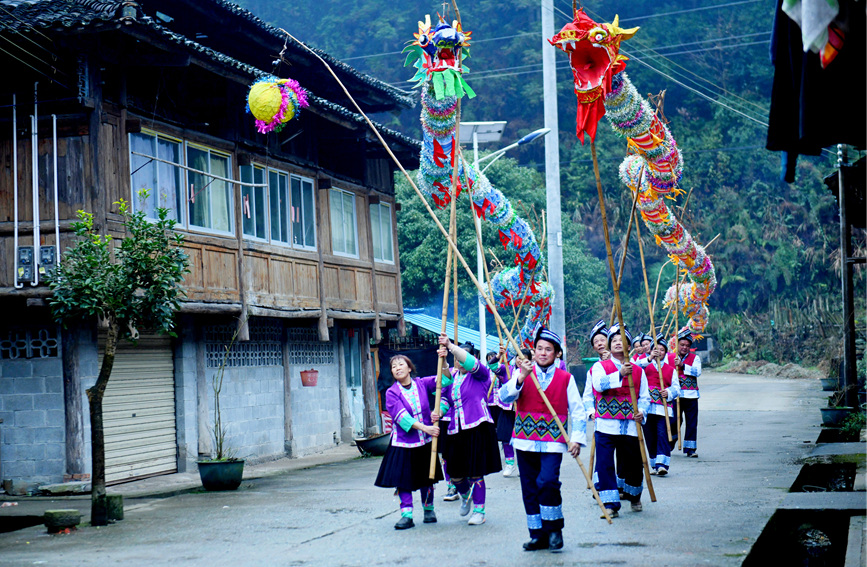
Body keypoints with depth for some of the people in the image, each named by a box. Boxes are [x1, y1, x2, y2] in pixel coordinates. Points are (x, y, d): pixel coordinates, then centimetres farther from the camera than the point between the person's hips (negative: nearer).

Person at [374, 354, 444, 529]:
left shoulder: (421, 384, 2)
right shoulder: (391, 393, -5)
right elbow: (402, 416, -16)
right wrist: (425, 428, -25)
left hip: (425, 441, 2)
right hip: (403, 442, -2)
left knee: (426, 478, 11)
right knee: (403, 479, -5)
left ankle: (428, 509, 28)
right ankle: (406, 515, 0)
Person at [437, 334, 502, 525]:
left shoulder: (480, 375, -2)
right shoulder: (452, 377, 15)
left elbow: (471, 362, -21)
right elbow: (445, 399, 15)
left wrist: (451, 346, -27)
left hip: (478, 429, -5)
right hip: (456, 431, 5)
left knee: (476, 473, -2)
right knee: (456, 475, 9)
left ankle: (479, 511, 12)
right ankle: (465, 495, 42)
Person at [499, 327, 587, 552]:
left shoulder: (565, 378, 6)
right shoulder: (521, 373, 8)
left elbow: (578, 411, 5)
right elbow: (505, 397, -8)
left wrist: (577, 438, -7)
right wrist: (521, 378, -22)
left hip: (553, 441, -2)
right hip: (525, 440, 2)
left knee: (547, 481, -19)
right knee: (529, 488, 5)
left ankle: (554, 529, 0)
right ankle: (538, 535, 17)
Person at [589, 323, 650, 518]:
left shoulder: (638, 370, 13)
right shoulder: (600, 366, 5)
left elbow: (645, 396, 13)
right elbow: (599, 385, -16)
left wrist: (641, 411, -7)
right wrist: (620, 374, -26)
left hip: (630, 425, 2)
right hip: (606, 424, -2)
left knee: (633, 464, 8)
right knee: (604, 465, -10)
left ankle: (634, 496, 34)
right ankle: (611, 504, -4)